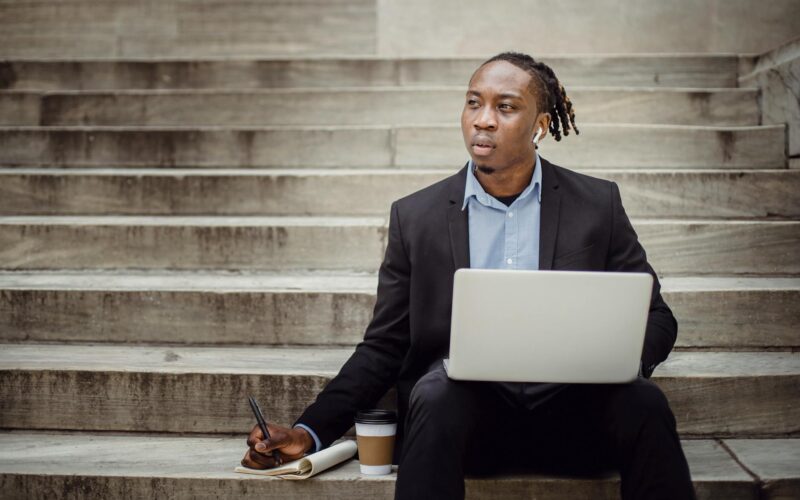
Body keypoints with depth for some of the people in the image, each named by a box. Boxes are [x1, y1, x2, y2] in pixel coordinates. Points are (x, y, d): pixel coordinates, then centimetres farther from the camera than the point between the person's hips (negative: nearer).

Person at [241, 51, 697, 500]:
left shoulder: (598, 204, 8)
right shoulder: (415, 217, 7)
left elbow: (656, 318, 10)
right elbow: (383, 347, 9)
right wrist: (311, 432, -5)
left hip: (570, 407, 1)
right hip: (464, 406, 0)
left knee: (643, 403, -29)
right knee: (437, 392, -34)